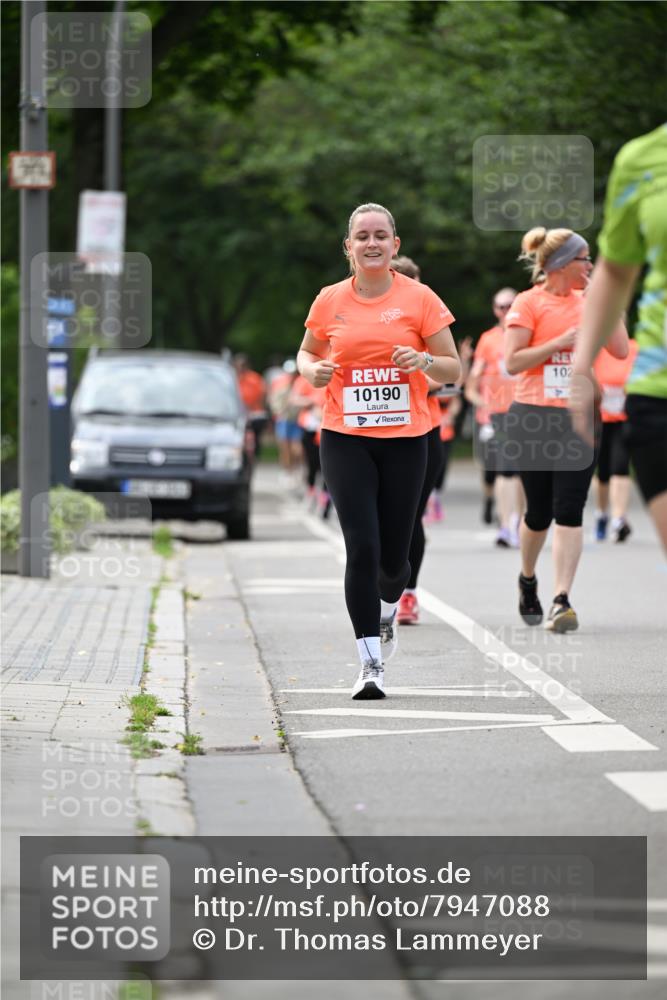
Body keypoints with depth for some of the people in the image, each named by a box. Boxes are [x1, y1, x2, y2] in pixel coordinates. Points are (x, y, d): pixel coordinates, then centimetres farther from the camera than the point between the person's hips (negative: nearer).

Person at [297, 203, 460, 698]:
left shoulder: (419, 298, -1)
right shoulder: (330, 301, 3)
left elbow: (453, 370, 3)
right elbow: (307, 352, 20)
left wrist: (424, 361, -18)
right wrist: (313, 370, -3)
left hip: (405, 440, 0)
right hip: (345, 439, 0)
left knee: (393, 557, 5)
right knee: (362, 549, -12)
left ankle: (387, 611, 42)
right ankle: (371, 664, -7)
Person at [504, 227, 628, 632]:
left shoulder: (587, 302, 11)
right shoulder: (529, 303, -2)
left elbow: (620, 350, 5)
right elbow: (512, 362, -9)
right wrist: (561, 342, -15)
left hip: (579, 417, 3)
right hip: (535, 417, -3)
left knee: (570, 511, -9)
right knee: (540, 511, 6)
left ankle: (563, 600, -13)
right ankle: (528, 580, 34)